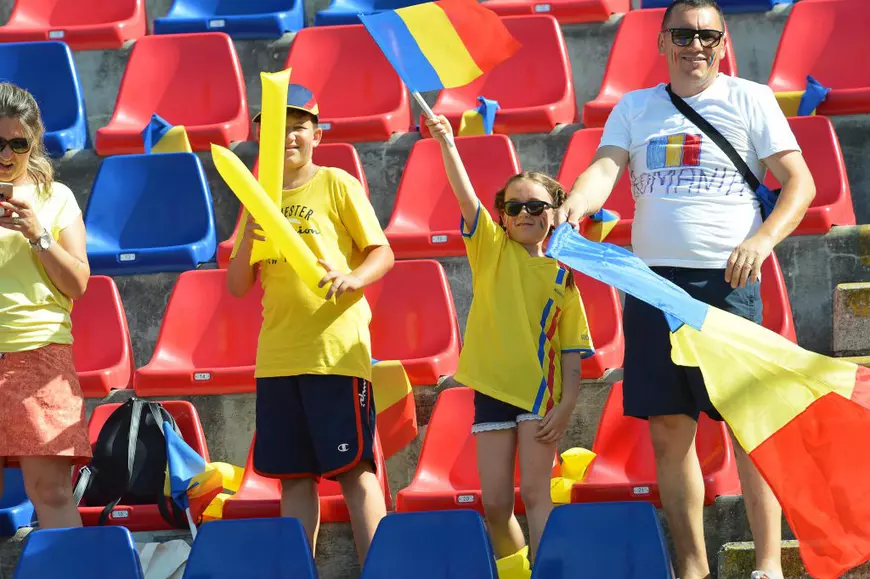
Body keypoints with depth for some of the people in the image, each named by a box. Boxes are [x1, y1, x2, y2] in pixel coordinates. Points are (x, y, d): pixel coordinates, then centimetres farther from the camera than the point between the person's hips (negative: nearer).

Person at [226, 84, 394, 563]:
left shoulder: (336, 184, 1)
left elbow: (382, 253, -3)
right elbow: (236, 287, 12)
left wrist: (355, 278, -24)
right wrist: (248, 239, -7)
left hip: (336, 348, -5)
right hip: (277, 355, 5)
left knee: (354, 468, -6)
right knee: (293, 475, 6)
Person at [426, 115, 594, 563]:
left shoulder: (561, 277, 3)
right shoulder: (491, 250, 5)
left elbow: (572, 349, 1)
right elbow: (464, 193, -9)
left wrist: (566, 405, -9)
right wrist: (446, 143, -23)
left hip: (539, 391, -1)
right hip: (492, 387, 1)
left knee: (535, 495, -7)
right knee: (495, 504, 2)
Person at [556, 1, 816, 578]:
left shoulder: (750, 99, 4)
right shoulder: (634, 108, 14)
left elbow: (800, 183, -1)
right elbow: (605, 168, -1)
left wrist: (763, 239, -19)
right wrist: (573, 207, -23)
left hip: (726, 279, -4)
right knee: (669, 430, 5)